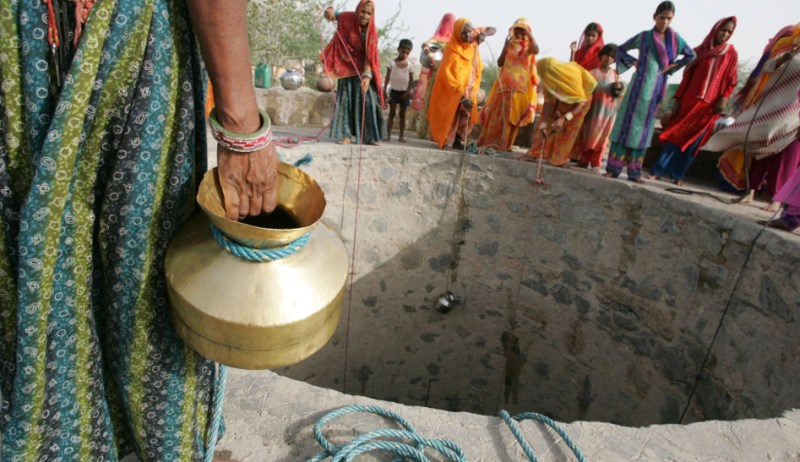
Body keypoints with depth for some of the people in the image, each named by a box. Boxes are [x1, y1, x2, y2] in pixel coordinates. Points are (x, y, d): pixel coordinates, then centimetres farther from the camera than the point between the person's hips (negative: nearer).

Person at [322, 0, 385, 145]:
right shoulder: (347, 18, -11)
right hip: (347, 66, 0)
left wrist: (367, 75, -37)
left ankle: (368, 136, -3)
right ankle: (346, 135, -5)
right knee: (346, 99, -4)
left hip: (363, 69, 0)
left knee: (366, 99, -7)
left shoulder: (371, 31, -14)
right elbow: (333, 14, 6)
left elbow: (369, 56, -22)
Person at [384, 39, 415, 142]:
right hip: (394, 91, -1)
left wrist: (407, 92, -10)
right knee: (391, 112, 0)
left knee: (402, 114, 6)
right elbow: (387, 77, -1)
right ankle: (388, 134, -1)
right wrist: (384, 89, -7)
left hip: (404, 92, 1)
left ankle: (402, 135, 9)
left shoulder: (409, 65, -1)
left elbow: (411, 80, 0)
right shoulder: (392, 62, -3)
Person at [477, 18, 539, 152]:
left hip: (521, 86, -2)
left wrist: (530, 35, -24)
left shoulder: (529, 46, 5)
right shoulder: (509, 44, 11)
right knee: (497, 114, 2)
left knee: (513, 114, -1)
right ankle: (489, 141, 9)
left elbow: (536, 50, -18)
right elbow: (499, 63, 4)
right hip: (505, 84, 2)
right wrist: (505, 49, -7)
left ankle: (505, 144, 4)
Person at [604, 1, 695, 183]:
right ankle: (613, 168, -6)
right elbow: (620, 50, 12)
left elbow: (691, 55, 22)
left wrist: (672, 66, 7)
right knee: (626, 124, -7)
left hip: (657, 88, 3)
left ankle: (634, 172, 5)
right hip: (640, 85, -3)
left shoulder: (675, 38, 11)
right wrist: (634, 62, -2)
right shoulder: (644, 36, 3)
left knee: (643, 128, 4)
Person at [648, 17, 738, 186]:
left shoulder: (731, 54, 7)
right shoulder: (700, 50, 7)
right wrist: (678, 98, 0)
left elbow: (730, 81, 4)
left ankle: (678, 174, 5)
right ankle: (658, 170, -2)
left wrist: (723, 100, -10)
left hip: (710, 104, 0)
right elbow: (687, 75, 6)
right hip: (690, 100, 0)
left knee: (693, 140, 1)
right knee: (676, 135, -4)